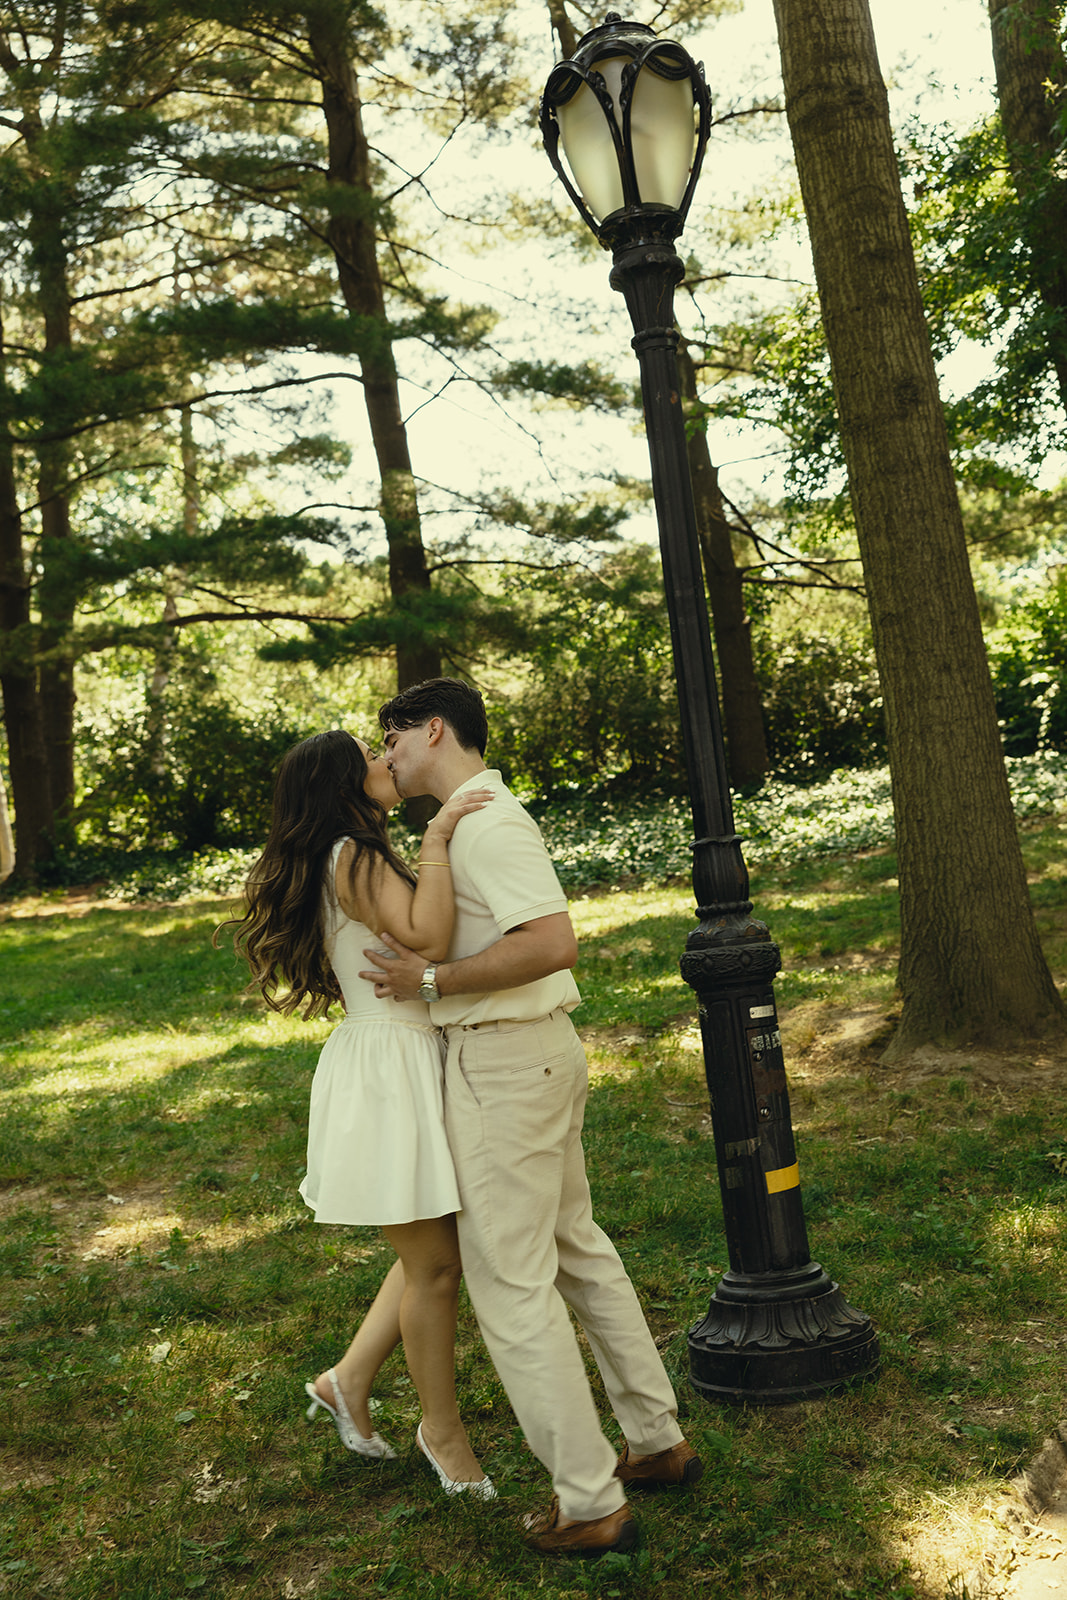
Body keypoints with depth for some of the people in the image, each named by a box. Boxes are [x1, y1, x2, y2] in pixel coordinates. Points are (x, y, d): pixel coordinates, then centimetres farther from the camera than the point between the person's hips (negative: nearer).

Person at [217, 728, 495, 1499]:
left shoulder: (362, 860, 16)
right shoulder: (354, 858, -16)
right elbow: (427, 938, -31)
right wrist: (435, 841, -25)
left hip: (411, 1066, 10)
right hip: (386, 1069, -10)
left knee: (438, 1250, 16)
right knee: (434, 1263, 3)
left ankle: (350, 1379, 31)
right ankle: (443, 1430, 22)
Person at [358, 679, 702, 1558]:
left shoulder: (486, 824, -18)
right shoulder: (485, 816, 14)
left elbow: (552, 942, -29)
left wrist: (432, 981, -22)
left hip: (506, 1064, -10)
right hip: (539, 1053, 10)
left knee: (510, 1282, 0)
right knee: (576, 1248, 20)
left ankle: (591, 1502, 11)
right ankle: (659, 1438, 33)